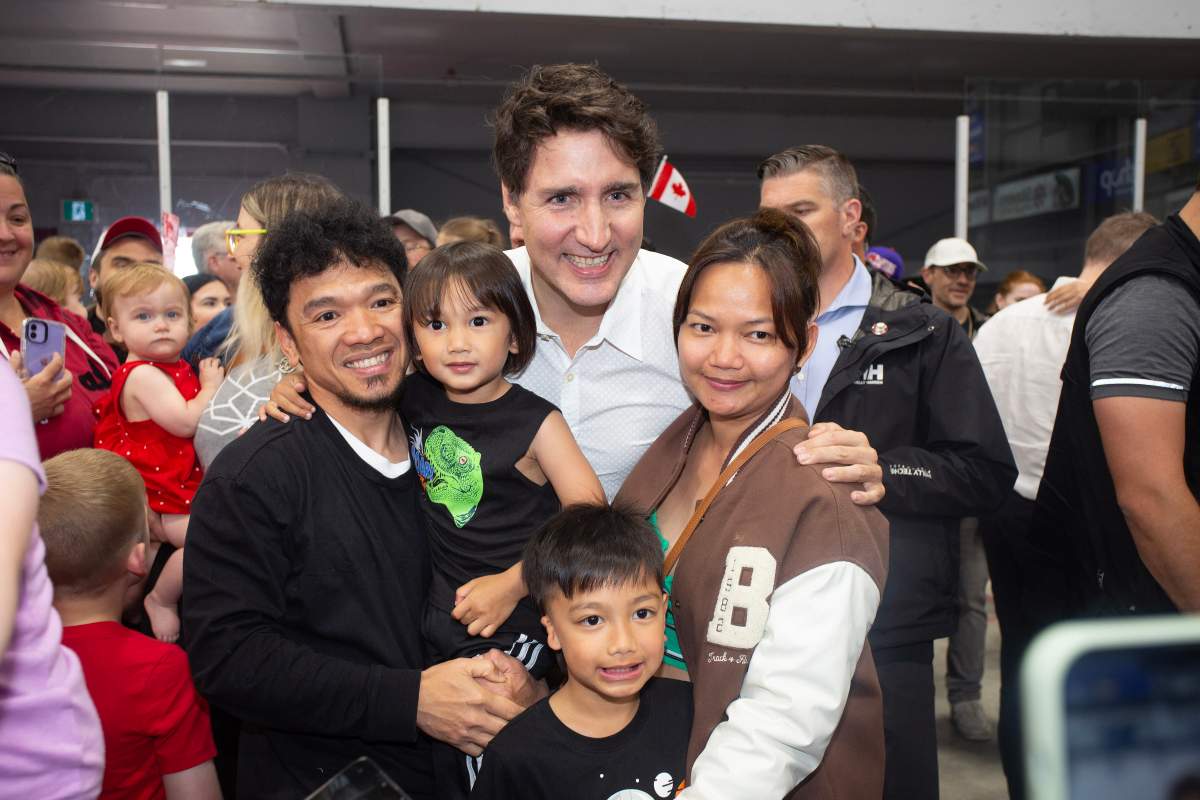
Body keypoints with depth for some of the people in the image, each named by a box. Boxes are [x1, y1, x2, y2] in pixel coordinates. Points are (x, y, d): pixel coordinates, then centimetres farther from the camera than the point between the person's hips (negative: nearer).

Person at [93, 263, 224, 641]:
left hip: (184, 486, 10)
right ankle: (161, 600, -3)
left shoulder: (178, 368, 12)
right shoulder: (142, 374, -18)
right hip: (158, 499, -10)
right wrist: (210, 386, -14)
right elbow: (183, 422, -29)